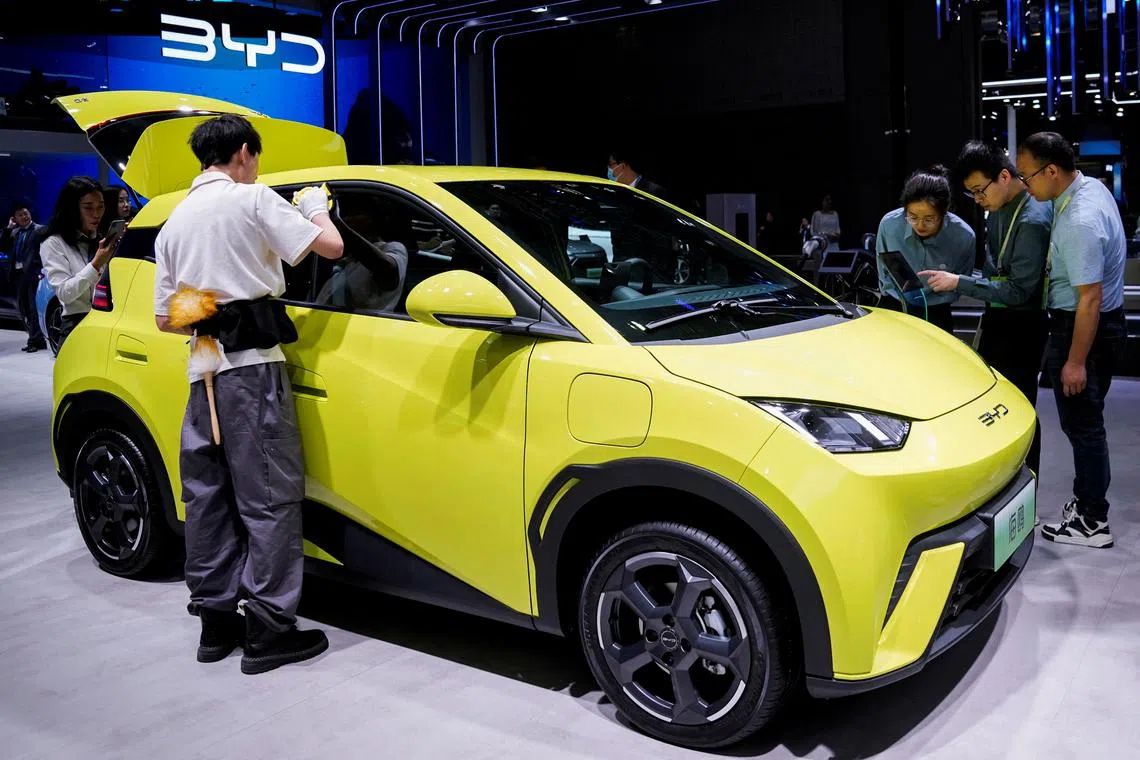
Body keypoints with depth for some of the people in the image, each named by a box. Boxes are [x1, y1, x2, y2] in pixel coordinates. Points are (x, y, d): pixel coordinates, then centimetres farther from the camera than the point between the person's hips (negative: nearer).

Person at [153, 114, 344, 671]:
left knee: (208, 497, 11)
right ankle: (270, 631, -3)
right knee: (271, 498, -5)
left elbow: (165, 318, 18)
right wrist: (316, 207, 14)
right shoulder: (251, 198, -2)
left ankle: (216, 620, 18)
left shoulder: (174, 222, 19)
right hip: (252, 366, -7)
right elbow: (329, 245, -5)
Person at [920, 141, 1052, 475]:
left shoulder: (1032, 220, -22)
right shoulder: (998, 207, 5)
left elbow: (1019, 291, -23)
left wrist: (958, 283, -21)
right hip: (996, 319, 9)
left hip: (1020, 328, -9)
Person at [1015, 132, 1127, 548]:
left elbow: (1089, 300, -27)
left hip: (1084, 327, -10)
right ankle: (1088, 501, 31)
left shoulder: (1080, 222, -28)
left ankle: (1091, 522, 11)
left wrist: (1075, 362, -22)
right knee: (1085, 421, 18)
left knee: (1081, 423, 1)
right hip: (1106, 322, 10)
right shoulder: (1091, 186, 2)